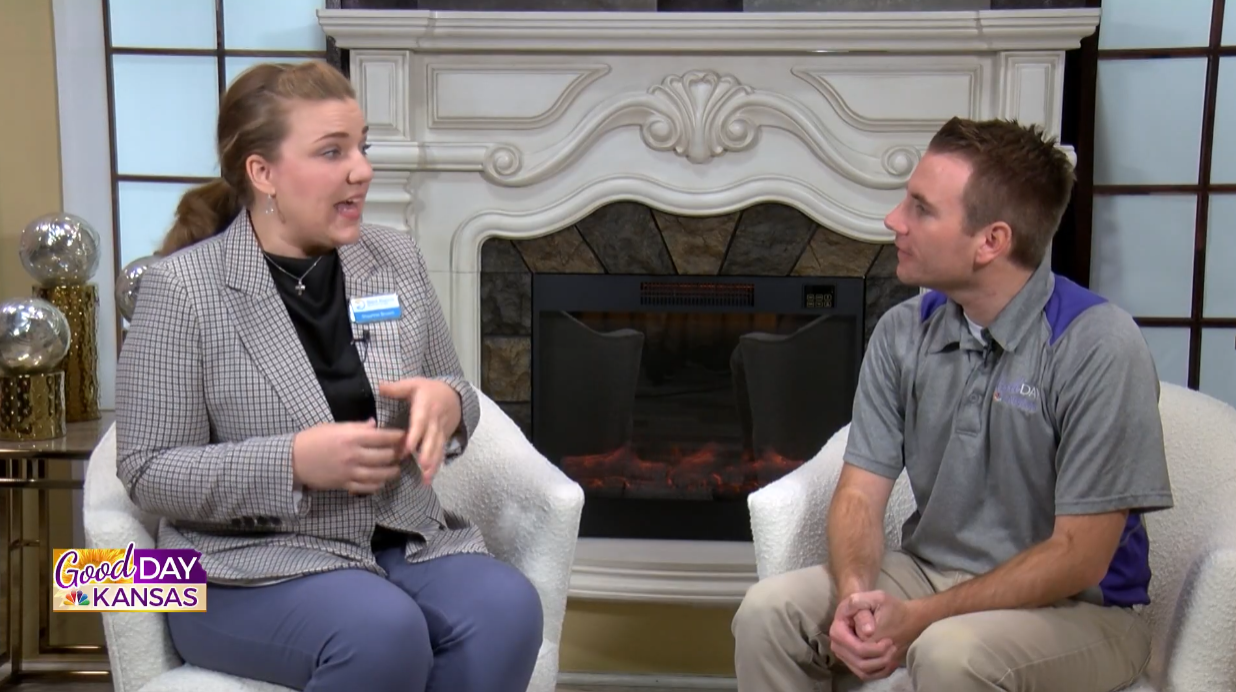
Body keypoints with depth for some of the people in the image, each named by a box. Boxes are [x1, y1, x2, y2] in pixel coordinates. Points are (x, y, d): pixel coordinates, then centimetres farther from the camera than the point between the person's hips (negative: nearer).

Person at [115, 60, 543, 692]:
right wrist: (294, 462, -21)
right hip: (249, 567, -4)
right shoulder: (182, 287, -7)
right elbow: (147, 472, -7)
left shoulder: (397, 258, 6)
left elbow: (451, 395, 15)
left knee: (506, 609, -25)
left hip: (403, 540, 4)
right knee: (384, 633, -33)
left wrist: (446, 402, -11)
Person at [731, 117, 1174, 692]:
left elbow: (1080, 556, -18)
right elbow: (861, 493, -2)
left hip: (1076, 606, -5)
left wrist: (921, 617, -23)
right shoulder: (903, 332, -1)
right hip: (929, 573, 5)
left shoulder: (1098, 345, -19)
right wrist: (854, 596, -22)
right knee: (768, 611, -16)